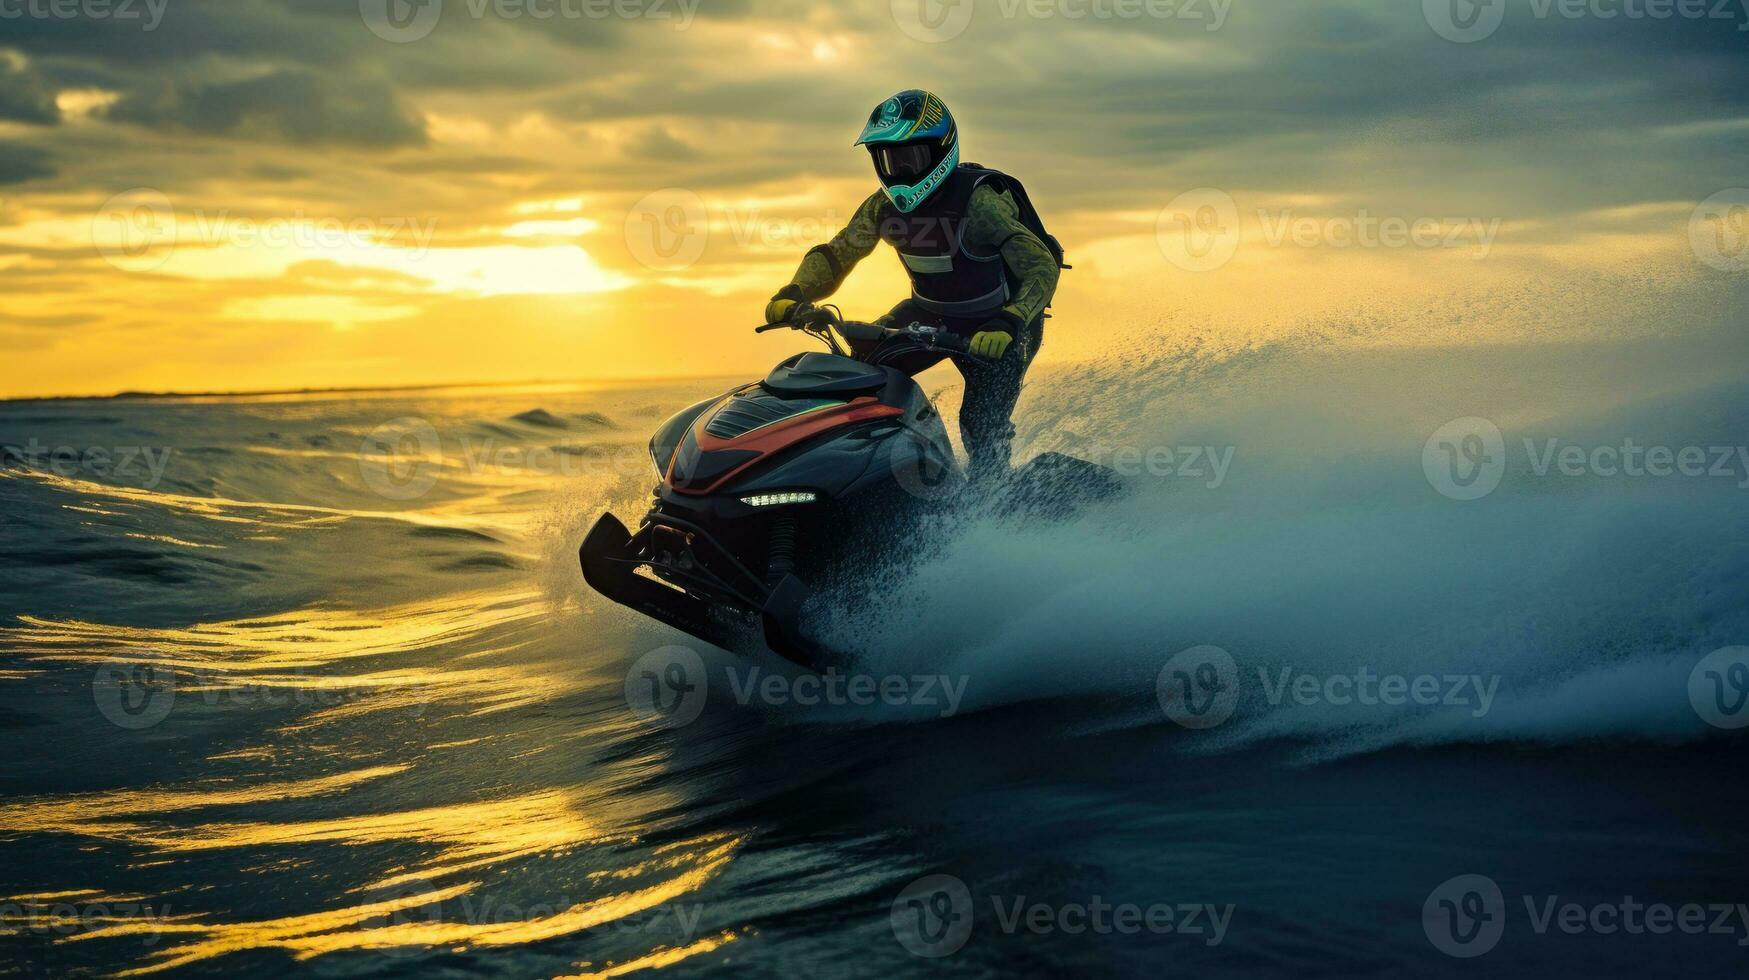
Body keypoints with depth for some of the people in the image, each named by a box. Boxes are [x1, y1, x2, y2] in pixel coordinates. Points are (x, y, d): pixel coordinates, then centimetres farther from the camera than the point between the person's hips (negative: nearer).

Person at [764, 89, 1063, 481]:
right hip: (930, 313, 6)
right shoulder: (885, 205, -8)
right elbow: (835, 255, 1)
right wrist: (792, 295, -19)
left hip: (996, 327, -6)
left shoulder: (978, 200, -27)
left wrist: (1007, 325, -46)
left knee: (982, 424, -20)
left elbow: (1042, 266, -30)